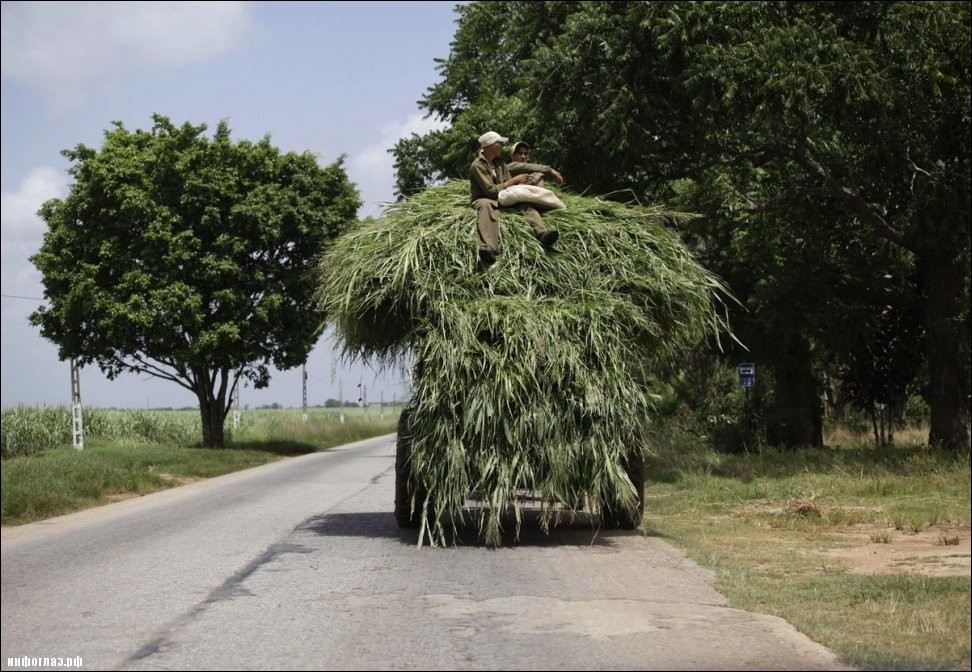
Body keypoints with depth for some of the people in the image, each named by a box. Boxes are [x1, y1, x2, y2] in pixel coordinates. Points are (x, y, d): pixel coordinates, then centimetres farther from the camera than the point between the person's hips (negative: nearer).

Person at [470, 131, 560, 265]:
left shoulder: (500, 163, 15)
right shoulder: (477, 166, -9)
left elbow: (509, 187, 12)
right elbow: (491, 191, -17)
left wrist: (520, 183, -11)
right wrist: (515, 180, -13)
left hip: (501, 199, 7)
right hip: (483, 199, -7)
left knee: (524, 203, -21)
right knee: (487, 205, -43)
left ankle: (542, 234, -48)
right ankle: (489, 248, -68)